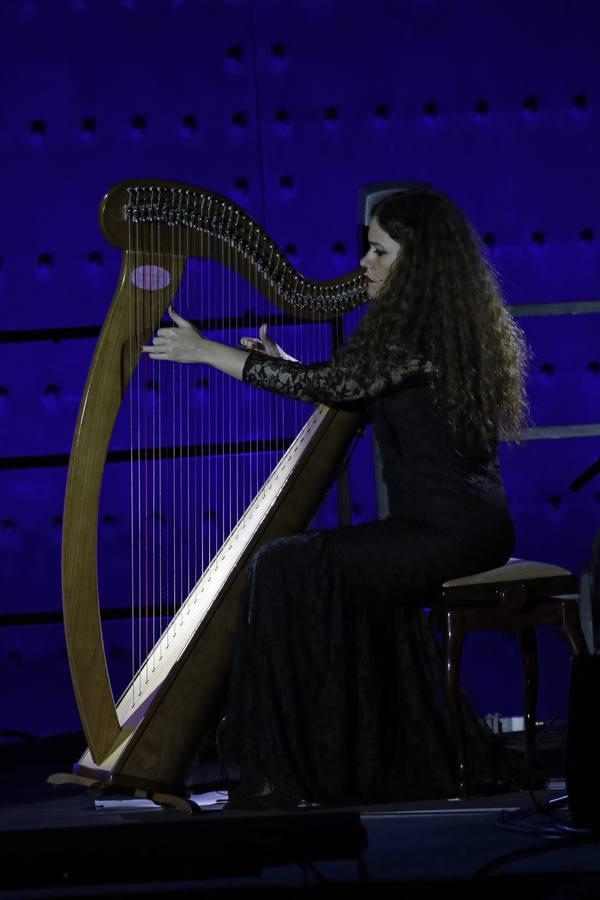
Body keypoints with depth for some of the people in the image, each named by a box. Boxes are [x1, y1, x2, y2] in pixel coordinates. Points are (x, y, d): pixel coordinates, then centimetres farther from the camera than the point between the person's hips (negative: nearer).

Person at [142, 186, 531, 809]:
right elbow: (351, 391, 24)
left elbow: (327, 385, -15)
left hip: (449, 534, -10)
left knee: (288, 569, -14)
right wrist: (285, 365, 16)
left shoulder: (421, 330, -14)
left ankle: (282, 774, -11)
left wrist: (205, 351, -8)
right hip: (469, 528, 10)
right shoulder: (449, 323, 16)